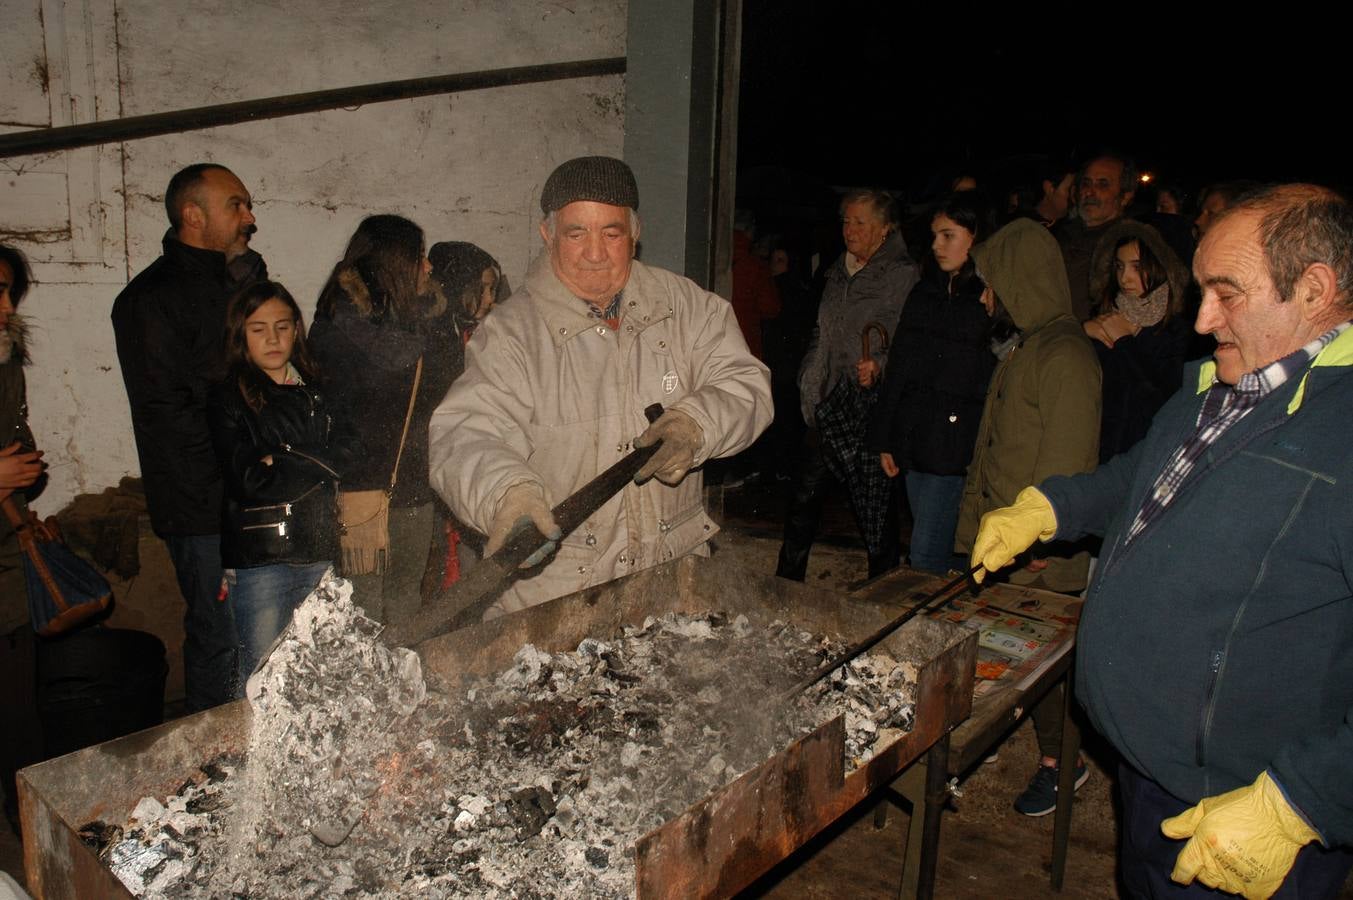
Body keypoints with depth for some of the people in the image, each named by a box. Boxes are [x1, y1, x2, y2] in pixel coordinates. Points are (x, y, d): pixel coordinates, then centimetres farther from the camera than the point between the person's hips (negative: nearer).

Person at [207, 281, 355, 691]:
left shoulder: (320, 391, 14)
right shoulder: (226, 399, 1)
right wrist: (316, 465, -5)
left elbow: (349, 450, -1)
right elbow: (250, 480, -10)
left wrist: (282, 460, -9)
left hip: (322, 552, 4)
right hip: (259, 558, -3)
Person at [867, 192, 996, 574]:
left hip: (957, 444, -6)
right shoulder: (925, 292, 13)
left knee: (926, 556, -6)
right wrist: (885, 439, 13)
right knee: (938, 550, 13)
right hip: (914, 441, 6)